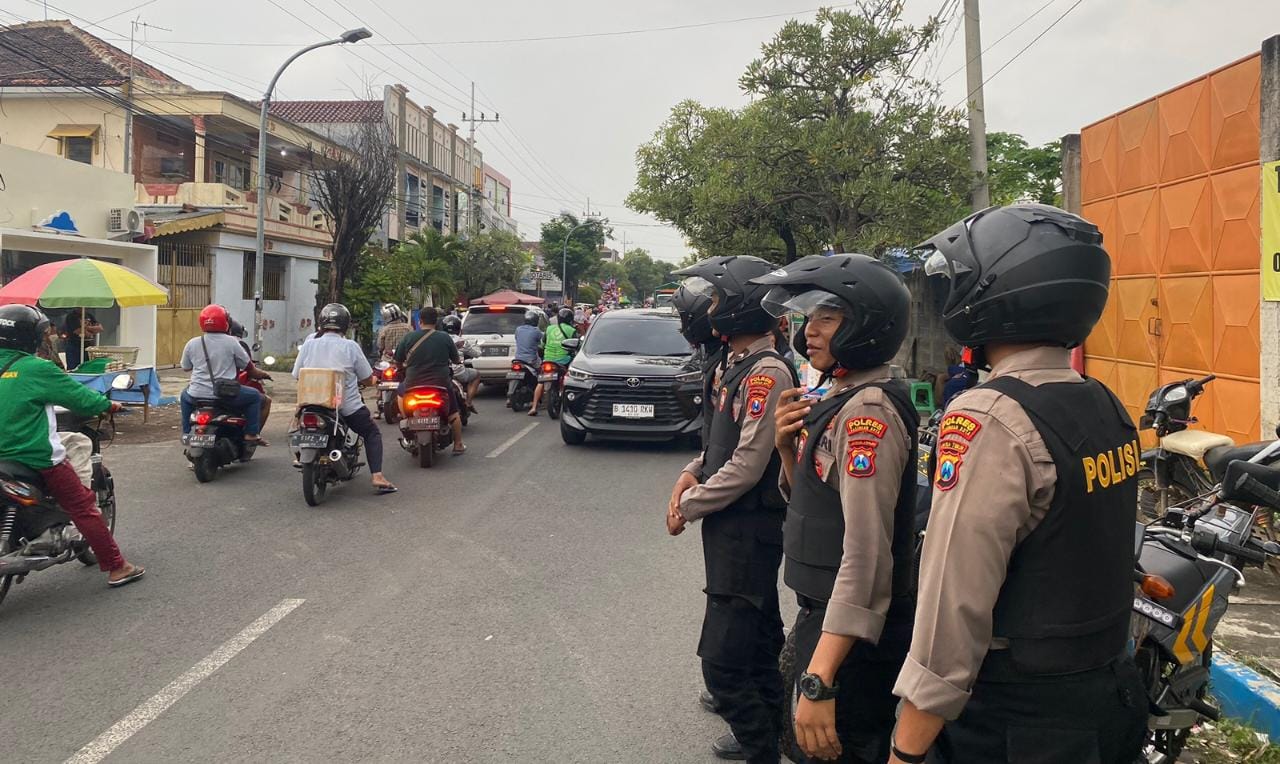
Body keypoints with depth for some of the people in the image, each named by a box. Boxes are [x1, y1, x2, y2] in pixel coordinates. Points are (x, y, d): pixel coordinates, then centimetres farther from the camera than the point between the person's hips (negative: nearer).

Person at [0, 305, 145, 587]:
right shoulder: (37, 369, -15)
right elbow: (79, 397, -8)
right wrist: (108, 404, 9)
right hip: (39, 458, -7)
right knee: (84, 508, 1)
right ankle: (116, 567, 4)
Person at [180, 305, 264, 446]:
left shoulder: (192, 343, 2)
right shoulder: (231, 342, -7)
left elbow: (185, 367, 14)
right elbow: (245, 364, 1)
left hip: (198, 395, 4)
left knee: (185, 396, 37)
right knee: (255, 396, 17)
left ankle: (186, 433, 34)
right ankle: (251, 434, 9)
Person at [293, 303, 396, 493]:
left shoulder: (308, 344, 1)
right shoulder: (350, 346, -7)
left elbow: (297, 375, 6)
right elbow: (368, 379, -2)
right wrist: (373, 380, 21)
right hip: (347, 405, -3)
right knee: (372, 432, 13)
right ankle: (377, 476, -1)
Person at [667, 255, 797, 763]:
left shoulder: (767, 373, -18)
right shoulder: (736, 366, 12)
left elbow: (746, 466, -22)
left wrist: (689, 506, -12)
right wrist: (692, 474, 3)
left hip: (748, 531, -10)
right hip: (731, 526, 10)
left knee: (722, 659, -8)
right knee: (759, 642, 20)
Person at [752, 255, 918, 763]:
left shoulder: (868, 410, -21)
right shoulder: (840, 397, 8)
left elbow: (866, 555, -28)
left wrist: (819, 682, -30)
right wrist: (790, 449, -2)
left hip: (852, 638, -10)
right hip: (825, 616, 10)